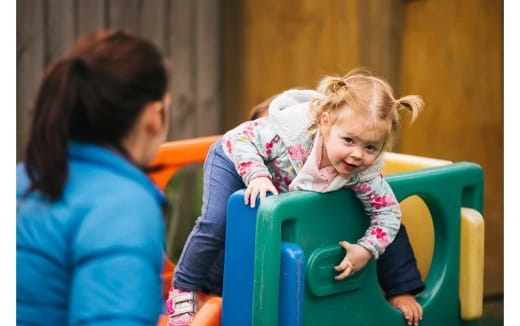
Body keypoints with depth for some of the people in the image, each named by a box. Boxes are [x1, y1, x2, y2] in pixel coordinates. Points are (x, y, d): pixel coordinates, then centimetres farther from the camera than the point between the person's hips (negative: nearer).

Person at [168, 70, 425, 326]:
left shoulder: (364, 174, -33)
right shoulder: (295, 129, -46)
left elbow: (388, 211, -20)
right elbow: (240, 138, -35)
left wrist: (365, 250, -30)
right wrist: (257, 176, -48)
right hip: (235, 161, -4)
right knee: (216, 223, -17)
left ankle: (213, 288, 34)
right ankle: (184, 290, 4)